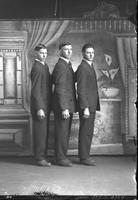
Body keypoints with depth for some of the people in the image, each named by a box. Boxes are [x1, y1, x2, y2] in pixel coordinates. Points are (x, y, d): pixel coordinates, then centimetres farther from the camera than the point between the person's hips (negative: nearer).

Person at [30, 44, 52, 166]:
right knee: (40, 132, -4)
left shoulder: (45, 66, 15)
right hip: (40, 105, -9)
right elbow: (35, 90, -18)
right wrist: (39, 109, -21)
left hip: (45, 105, 9)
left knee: (44, 132, 12)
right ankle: (40, 158, 3)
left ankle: (42, 156, 20)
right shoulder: (36, 68, -14)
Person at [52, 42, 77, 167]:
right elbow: (60, 89, -20)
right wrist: (64, 108, -22)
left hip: (68, 105, 10)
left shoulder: (68, 65, 16)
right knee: (62, 132, -3)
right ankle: (61, 158, 4)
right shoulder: (60, 66, -15)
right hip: (62, 105, -9)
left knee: (66, 132, 13)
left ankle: (62, 156, 21)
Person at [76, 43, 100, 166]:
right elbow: (81, 90, -19)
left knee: (88, 132, 12)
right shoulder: (82, 68, -14)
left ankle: (84, 156, 19)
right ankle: (84, 157, 2)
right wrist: (85, 108, -23)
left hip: (91, 105, 10)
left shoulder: (90, 66, 16)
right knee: (85, 132, -4)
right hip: (86, 105, -10)